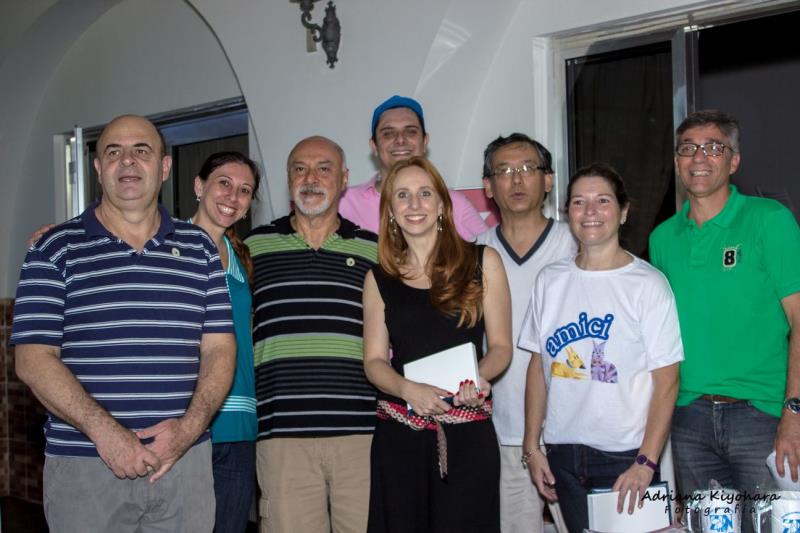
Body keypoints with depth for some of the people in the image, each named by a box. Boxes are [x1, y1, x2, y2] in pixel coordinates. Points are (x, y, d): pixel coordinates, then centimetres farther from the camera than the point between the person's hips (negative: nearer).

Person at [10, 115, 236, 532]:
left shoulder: (200, 248, 10)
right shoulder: (56, 249, 2)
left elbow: (219, 348, 6)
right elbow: (33, 358, -5)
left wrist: (190, 426, -11)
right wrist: (105, 432, -16)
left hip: (184, 460, 2)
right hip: (82, 463, -2)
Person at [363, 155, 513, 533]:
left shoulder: (481, 263, 5)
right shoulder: (380, 279, 10)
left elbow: (500, 346, 5)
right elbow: (374, 361, 7)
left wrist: (479, 376, -16)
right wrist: (408, 389, -13)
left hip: (468, 433, -1)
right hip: (398, 434, 2)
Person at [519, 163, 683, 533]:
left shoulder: (648, 284, -6)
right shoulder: (550, 280, 7)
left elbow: (666, 381, -9)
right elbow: (538, 366, 11)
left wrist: (646, 462, -15)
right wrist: (531, 445, 6)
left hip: (625, 458, -4)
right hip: (562, 456, 4)